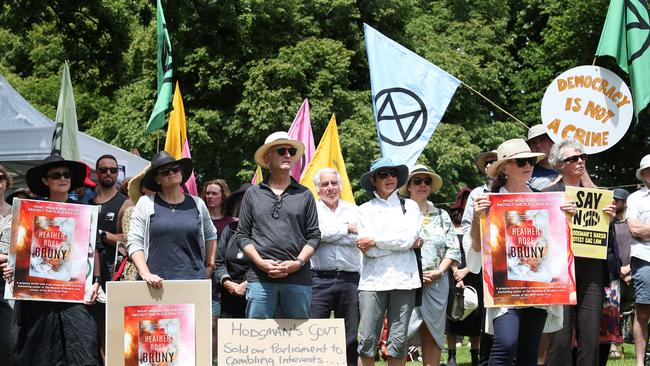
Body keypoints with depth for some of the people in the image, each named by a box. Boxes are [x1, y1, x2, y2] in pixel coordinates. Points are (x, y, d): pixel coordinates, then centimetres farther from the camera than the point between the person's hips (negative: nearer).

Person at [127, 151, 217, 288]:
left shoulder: (197, 204, 13)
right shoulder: (146, 204, 5)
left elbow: (210, 235, 28)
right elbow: (134, 242, -1)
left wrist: (210, 266, 19)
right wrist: (145, 274, -13)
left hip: (194, 278, 2)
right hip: (157, 283, -2)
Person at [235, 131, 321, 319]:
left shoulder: (304, 195, 13)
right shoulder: (253, 194, 12)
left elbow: (314, 235, 9)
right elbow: (242, 235, 9)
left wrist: (298, 263, -7)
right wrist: (261, 262, -6)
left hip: (298, 279, 1)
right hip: (260, 279, -1)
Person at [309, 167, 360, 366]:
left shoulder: (353, 210, 14)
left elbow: (357, 238, -2)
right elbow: (315, 233, -10)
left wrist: (330, 234, -5)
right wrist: (346, 228, 0)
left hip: (349, 280, 2)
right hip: (319, 279, -2)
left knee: (350, 336, 5)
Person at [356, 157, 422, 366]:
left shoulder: (410, 206, 13)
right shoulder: (365, 210, 11)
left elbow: (408, 238, -3)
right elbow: (367, 250, -1)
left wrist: (374, 241, -3)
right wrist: (406, 244, -3)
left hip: (403, 279, 0)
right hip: (373, 280, 0)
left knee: (398, 341, 0)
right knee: (367, 340, -5)